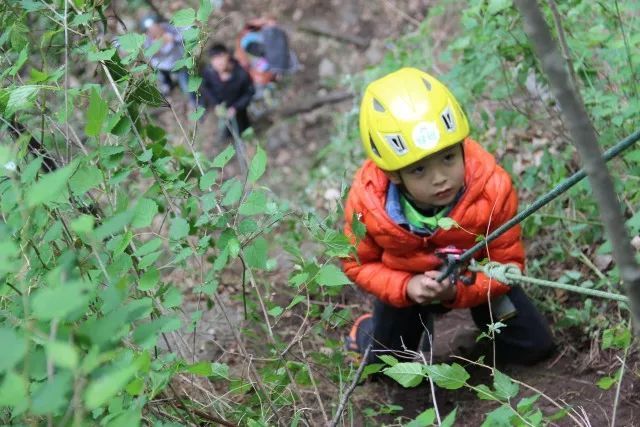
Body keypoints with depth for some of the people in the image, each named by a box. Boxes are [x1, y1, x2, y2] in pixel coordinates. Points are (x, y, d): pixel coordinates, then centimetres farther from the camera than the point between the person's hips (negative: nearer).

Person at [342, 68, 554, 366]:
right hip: (407, 283, 0)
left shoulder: (492, 189, -37)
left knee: (534, 348, 7)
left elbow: (507, 262, -25)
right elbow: (358, 264, -17)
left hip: (474, 278, 1)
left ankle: (484, 311, 37)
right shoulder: (367, 202, -35)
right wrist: (406, 287, -34)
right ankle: (368, 330, 42)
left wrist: (460, 291, -41)